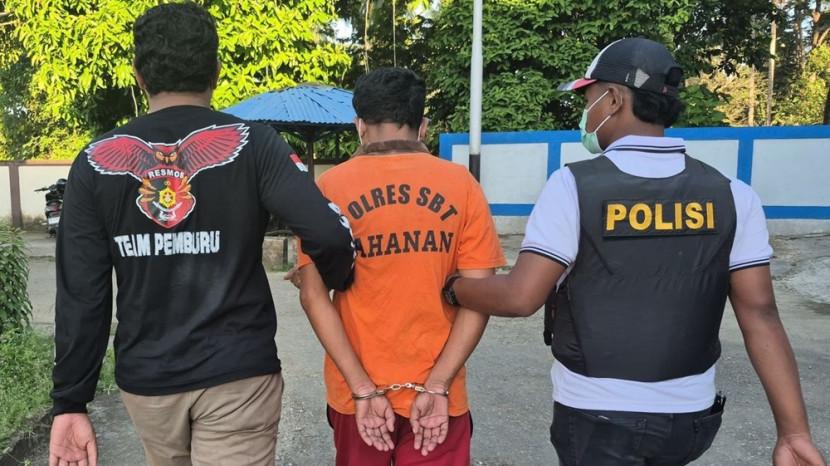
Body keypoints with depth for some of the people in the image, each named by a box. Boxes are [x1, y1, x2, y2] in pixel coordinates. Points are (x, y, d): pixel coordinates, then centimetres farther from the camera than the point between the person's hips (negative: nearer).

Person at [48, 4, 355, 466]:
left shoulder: (96, 161, -3)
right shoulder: (251, 143, -10)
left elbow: (81, 294, -4)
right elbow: (328, 234, -23)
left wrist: (71, 401, 4)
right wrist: (338, 282, -1)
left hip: (145, 377, 4)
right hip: (238, 375, -3)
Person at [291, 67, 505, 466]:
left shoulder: (330, 187, -4)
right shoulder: (461, 184, -4)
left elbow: (313, 295, -9)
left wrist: (363, 389, -9)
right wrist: (437, 385, -9)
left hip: (355, 390, 1)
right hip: (437, 393, 0)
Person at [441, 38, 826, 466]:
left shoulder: (575, 185, -16)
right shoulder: (730, 195, -4)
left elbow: (520, 297, -18)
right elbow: (760, 314, -6)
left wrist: (451, 287, 0)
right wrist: (794, 430, -1)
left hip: (599, 417, -5)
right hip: (691, 416, 5)